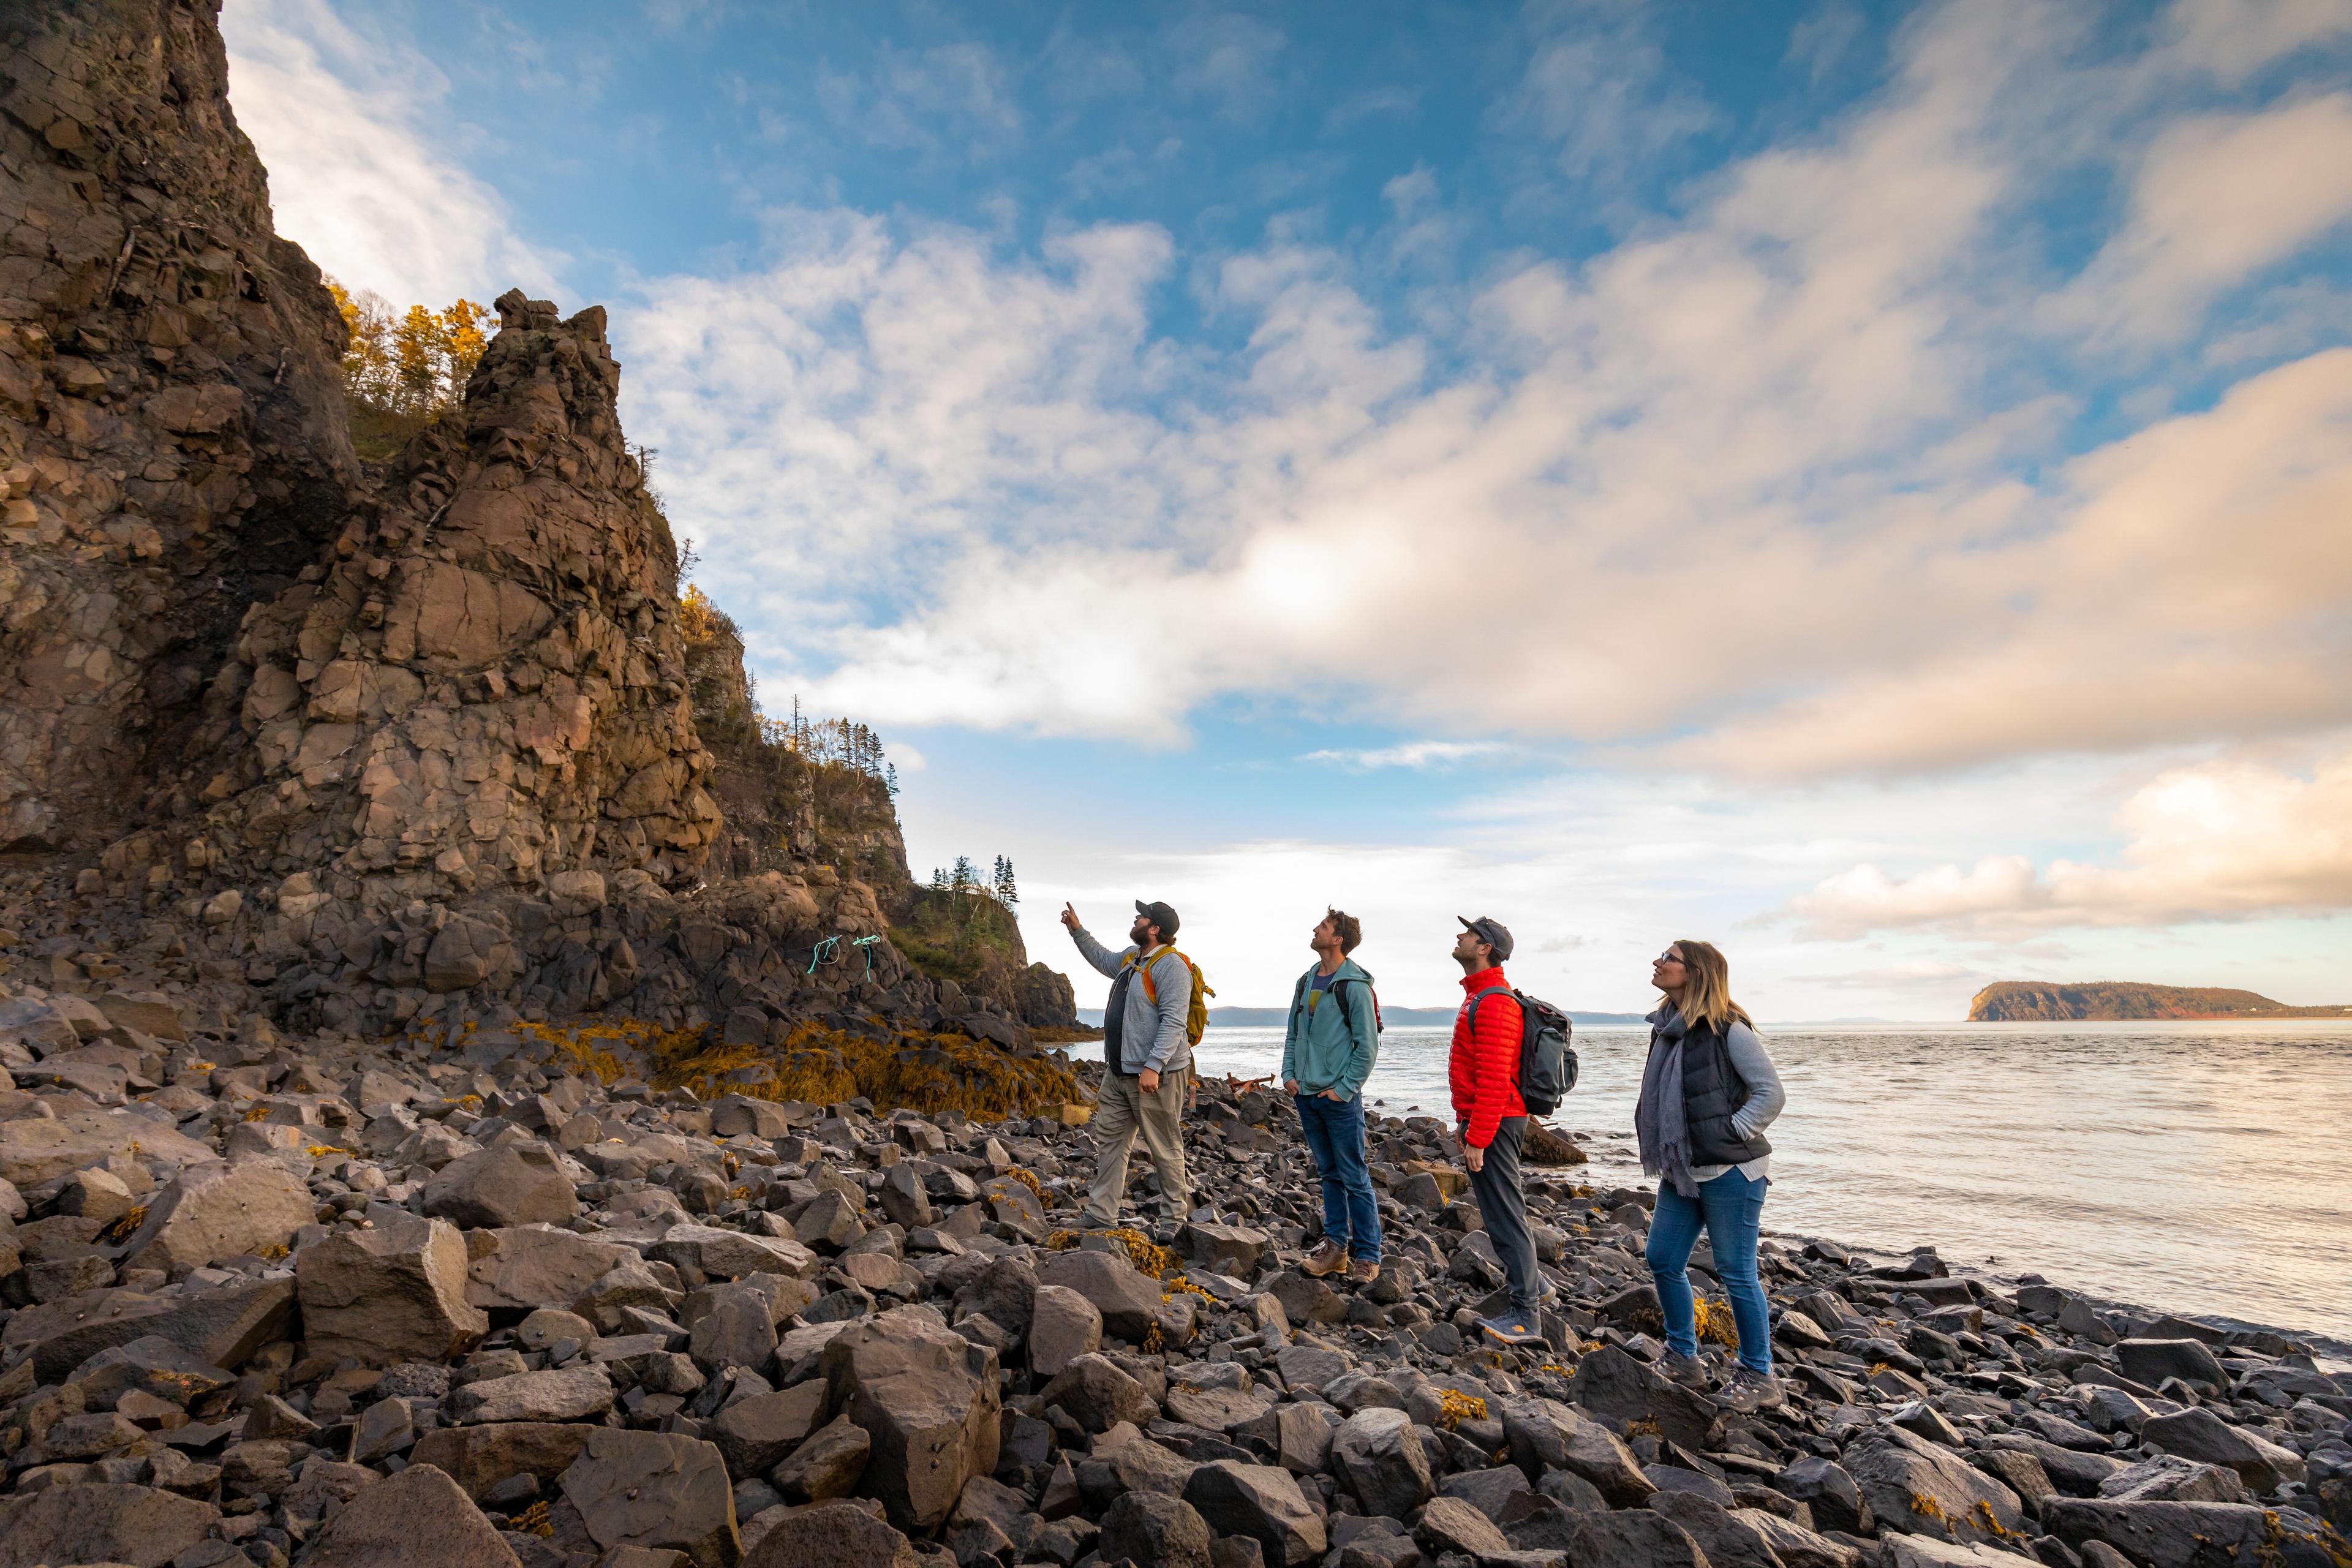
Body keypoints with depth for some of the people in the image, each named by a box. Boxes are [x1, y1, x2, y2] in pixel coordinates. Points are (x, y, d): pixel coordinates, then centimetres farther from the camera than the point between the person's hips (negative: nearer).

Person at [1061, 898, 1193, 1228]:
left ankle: (1175, 1218, 15)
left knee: (1165, 1148, 2)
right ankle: (1101, 1216, 18)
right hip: (1119, 1071, 10)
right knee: (1109, 1141, 11)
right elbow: (1103, 959, 37)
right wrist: (1077, 930, 33)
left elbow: (1173, 1022, -23)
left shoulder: (1170, 965, -16)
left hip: (1155, 1074, -10)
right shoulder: (1131, 957, 13)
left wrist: (1153, 1067, -29)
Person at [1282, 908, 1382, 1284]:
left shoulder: (1354, 985, -11)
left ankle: (1367, 1256, 9)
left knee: (1354, 1178, 0)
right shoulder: (1306, 981, 10)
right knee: (1329, 1174, 14)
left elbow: (1368, 1046, -12)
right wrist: (1289, 1074, 6)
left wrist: (1345, 1088, -13)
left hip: (1339, 1097, -7)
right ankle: (1335, 1246, 23)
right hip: (1306, 1095, 7)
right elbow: (1293, 1034, 17)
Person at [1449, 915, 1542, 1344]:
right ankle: (1529, 1285, 33)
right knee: (1501, 1211, 20)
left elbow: (1494, 1077, -24)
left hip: (1494, 1123, -11)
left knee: (1504, 1215, -5)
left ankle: (1525, 1318, 2)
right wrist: (1467, 1123, 22)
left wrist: (1477, 1138, -23)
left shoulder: (1494, 1002, -19)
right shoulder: (1481, 995, 15)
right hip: (1486, 1120, 11)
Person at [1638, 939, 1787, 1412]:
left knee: (1736, 1273, 3)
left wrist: (1733, 1134, -14)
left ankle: (1759, 1377, 20)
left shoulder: (1728, 1030, -15)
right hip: (1681, 1171, 8)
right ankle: (1684, 1359, 28)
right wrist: (1665, 1151, 11)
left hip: (1728, 1172, -8)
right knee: (1663, 1260, 11)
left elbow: (1772, 1093, -14)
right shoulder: (1667, 1027, 8)